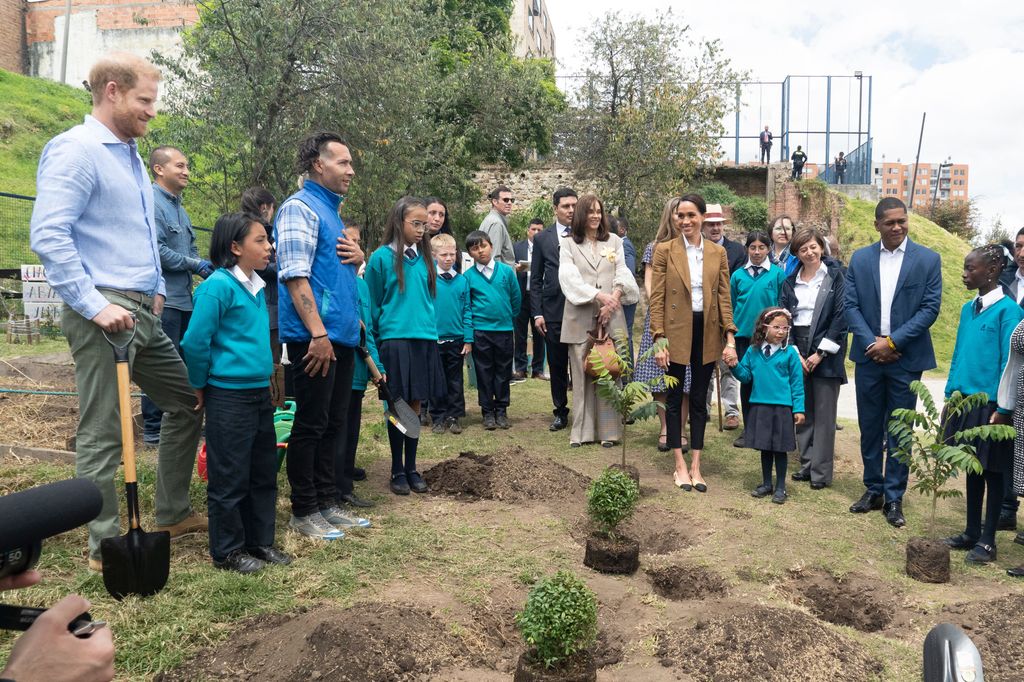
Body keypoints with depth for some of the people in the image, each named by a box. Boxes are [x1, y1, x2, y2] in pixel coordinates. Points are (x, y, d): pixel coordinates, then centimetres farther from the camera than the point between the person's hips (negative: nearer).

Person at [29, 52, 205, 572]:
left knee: (187, 400, 16)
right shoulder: (75, 150, -11)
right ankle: (105, 546, 13)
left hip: (144, 313, 10)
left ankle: (173, 514, 28)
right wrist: (95, 305, -23)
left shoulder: (130, 154, 17)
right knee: (104, 431, -1)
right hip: (103, 314, -9)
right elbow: (48, 236, -20)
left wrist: (157, 288, 18)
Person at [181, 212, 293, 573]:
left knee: (264, 472, 14)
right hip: (229, 395, -8)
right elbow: (195, 342, -14)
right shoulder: (218, 286, -15)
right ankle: (227, 551, 17)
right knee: (230, 478, 3)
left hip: (260, 392, 8)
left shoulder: (256, 286, 10)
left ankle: (260, 541, 27)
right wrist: (201, 387, -3)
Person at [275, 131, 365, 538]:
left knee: (334, 424, 13)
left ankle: (327, 503, 23)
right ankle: (303, 512, 10)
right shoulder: (300, 207, -8)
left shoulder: (331, 210, 20)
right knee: (310, 425, -1)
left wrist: (358, 257, 6)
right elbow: (295, 276, -17)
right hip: (315, 338, -9)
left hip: (342, 336, 9)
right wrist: (318, 333, -22)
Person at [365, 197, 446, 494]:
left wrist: (429, 329, 12)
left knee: (415, 405, 9)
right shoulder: (382, 257, -5)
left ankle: (411, 468, 20)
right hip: (395, 340, -4)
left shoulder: (425, 258, 8)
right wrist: (380, 342, 3)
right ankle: (397, 471, 15)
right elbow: (374, 305, 0)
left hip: (425, 340, 4)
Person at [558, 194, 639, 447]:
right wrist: (599, 295, -18)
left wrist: (613, 299, -13)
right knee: (582, 376, 3)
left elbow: (622, 274, 4)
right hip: (580, 319, -1)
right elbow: (569, 278, -6)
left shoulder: (614, 241, 13)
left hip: (610, 318, 1)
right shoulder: (568, 244, 7)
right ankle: (582, 430, 10)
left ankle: (608, 430, 8)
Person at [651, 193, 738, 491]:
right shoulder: (665, 250, -3)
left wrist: (730, 338, -2)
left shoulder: (718, 253, 5)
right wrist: (658, 339, -11)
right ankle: (680, 466, 16)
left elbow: (724, 297, 5)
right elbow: (657, 298, -5)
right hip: (676, 333, -2)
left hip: (707, 334, 3)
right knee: (674, 398, 5)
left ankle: (696, 466, 19)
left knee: (699, 400, 9)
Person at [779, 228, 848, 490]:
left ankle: (821, 472, 6)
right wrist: (795, 354, -5)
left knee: (824, 414, -1)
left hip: (825, 353, -4)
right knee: (802, 411, 8)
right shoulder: (790, 282, 9)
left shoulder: (835, 277, -1)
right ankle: (806, 465, 19)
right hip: (797, 352, 4)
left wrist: (821, 353, -12)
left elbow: (841, 316, -8)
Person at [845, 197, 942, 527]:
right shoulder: (860, 258, 4)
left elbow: (930, 308, -6)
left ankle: (894, 497, 14)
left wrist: (892, 342, -13)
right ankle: (873, 490, 23)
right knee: (870, 427, 10)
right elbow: (851, 305, 0)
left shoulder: (928, 259, -1)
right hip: (869, 355, 2)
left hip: (905, 358, -2)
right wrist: (871, 342, -11)